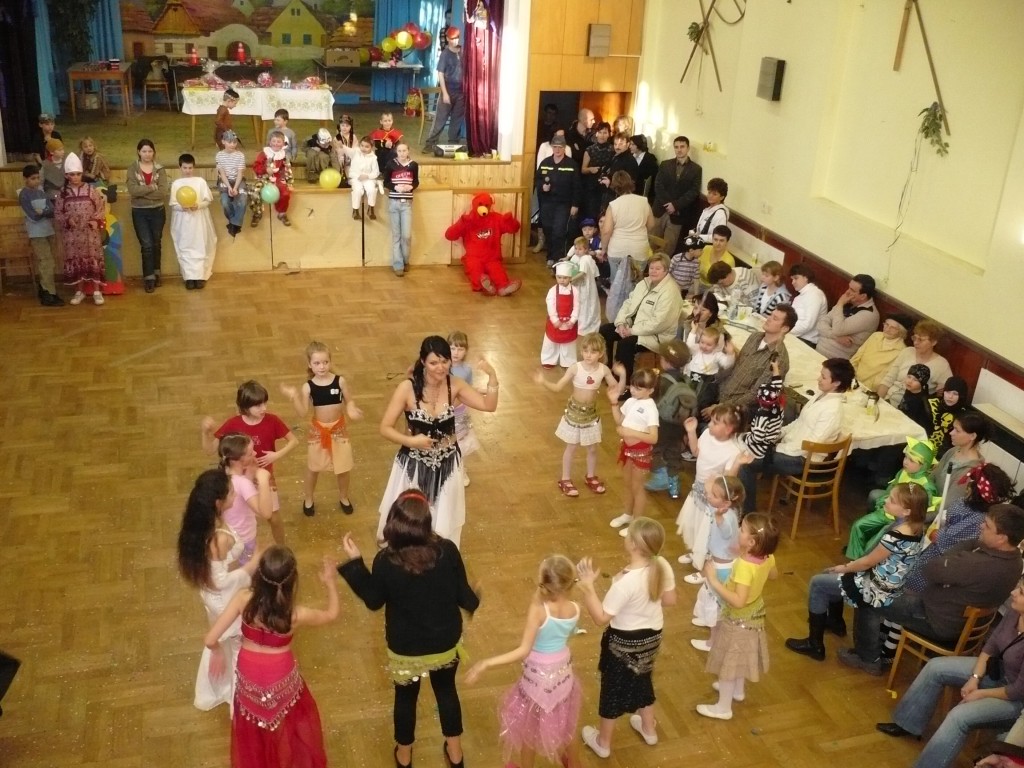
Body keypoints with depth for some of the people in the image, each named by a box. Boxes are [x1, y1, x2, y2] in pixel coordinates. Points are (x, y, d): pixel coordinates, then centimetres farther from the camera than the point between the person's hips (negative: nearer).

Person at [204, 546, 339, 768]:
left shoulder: (244, 600, -27)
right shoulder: (296, 615, -29)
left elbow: (211, 639, -22)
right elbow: (331, 614, -8)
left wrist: (218, 651, 1)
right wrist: (330, 581, 4)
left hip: (248, 677, 2)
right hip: (282, 679, -2)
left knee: (251, 730, 31)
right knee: (297, 718, 31)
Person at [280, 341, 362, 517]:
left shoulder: (340, 381, -15)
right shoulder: (308, 386, -15)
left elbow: (349, 401, -3)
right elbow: (302, 413, -18)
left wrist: (351, 410, -24)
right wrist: (294, 397, -30)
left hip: (339, 428, 0)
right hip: (318, 430, 0)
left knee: (343, 467, 14)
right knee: (313, 466, 18)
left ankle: (343, 497, 40)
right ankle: (308, 499, 41)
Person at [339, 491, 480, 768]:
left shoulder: (386, 561, -26)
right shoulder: (448, 551, -23)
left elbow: (374, 601, -8)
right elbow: (463, 596, -11)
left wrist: (355, 562, -2)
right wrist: (474, 602, 13)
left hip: (405, 649, -1)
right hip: (446, 643, 1)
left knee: (406, 697, 25)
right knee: (446, 690, 28)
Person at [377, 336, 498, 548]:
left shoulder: (454, 385, -10)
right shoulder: (407, 388, -20)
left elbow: (489, 406, -11)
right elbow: (385, 428, -16)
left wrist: (492, 376, -25)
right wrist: (411, 441, -30)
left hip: (447, 463, 3)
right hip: (414, 464, -2)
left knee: (443, 521, 18)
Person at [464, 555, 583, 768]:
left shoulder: (538, 610, -32)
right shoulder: (574, 609, -17)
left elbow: (523, 651, -32)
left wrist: (486, 664, -32)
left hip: (538, 676, -5)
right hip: (563, 672, 5)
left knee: (526, 726, 22)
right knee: (564, 720, 31)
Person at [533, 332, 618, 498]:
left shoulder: (603, 369, -12)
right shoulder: (575, 368, -20)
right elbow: (558, 387, -17)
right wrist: (543, 382, -33)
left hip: (591, 413, 3)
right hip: (574, 412, -3)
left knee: (593, 448, 16)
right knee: (571, 448, 11)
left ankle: (591, 477, 39)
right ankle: (566, 480, 27)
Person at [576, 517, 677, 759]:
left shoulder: (626, 581, -36)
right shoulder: (662, 566, -17)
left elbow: (601, 618, -28)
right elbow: (670, 600, 1)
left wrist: (588, 586, -29)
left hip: (624, 642, -6)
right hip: (652, 636, 6)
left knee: (613, 688, 17)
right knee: (642, 680, 31)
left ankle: (603, 742, 37)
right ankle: (649, 729, 52)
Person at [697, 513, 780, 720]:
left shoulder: (744, 566, -38)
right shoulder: (768, 558, -14)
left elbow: (738, 601, -41)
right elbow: (774, 575, 8)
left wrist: (714, 581, -39)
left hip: (737, 620, -8)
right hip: (753, 616, 8)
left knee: (728, 662, 11)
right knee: (739, 658, 29)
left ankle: (723, 707, 27)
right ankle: (738, 690, 51)